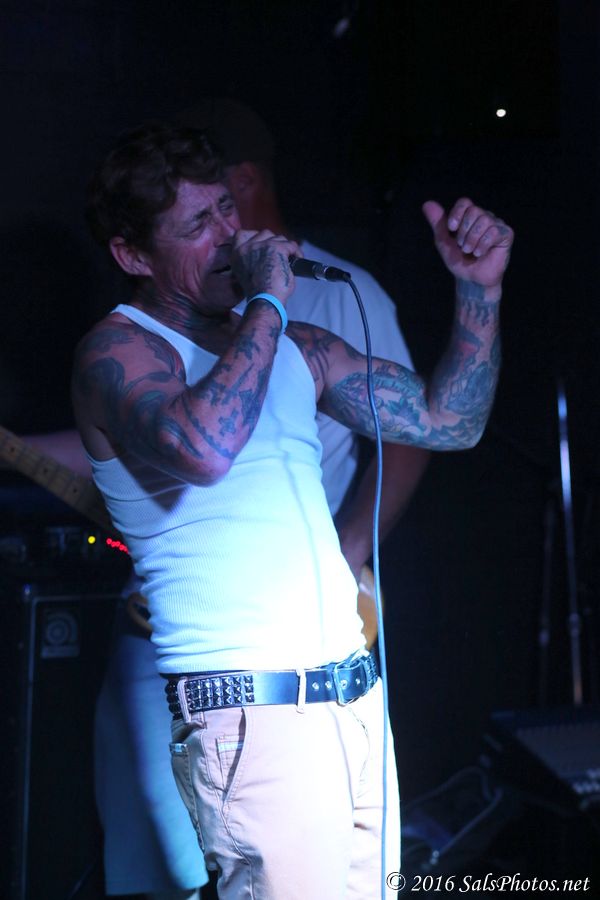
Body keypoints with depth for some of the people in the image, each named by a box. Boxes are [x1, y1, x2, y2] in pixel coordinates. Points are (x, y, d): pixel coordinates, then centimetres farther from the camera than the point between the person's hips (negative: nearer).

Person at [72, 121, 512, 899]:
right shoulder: (119, 351, -6)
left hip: (357, 701, 7)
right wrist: (269, 302, -17)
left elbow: (447, 421, 16)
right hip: (251, 714, -7)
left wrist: (479, 287, 5)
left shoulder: (292, 345, 15)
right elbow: (202, 451, -28)